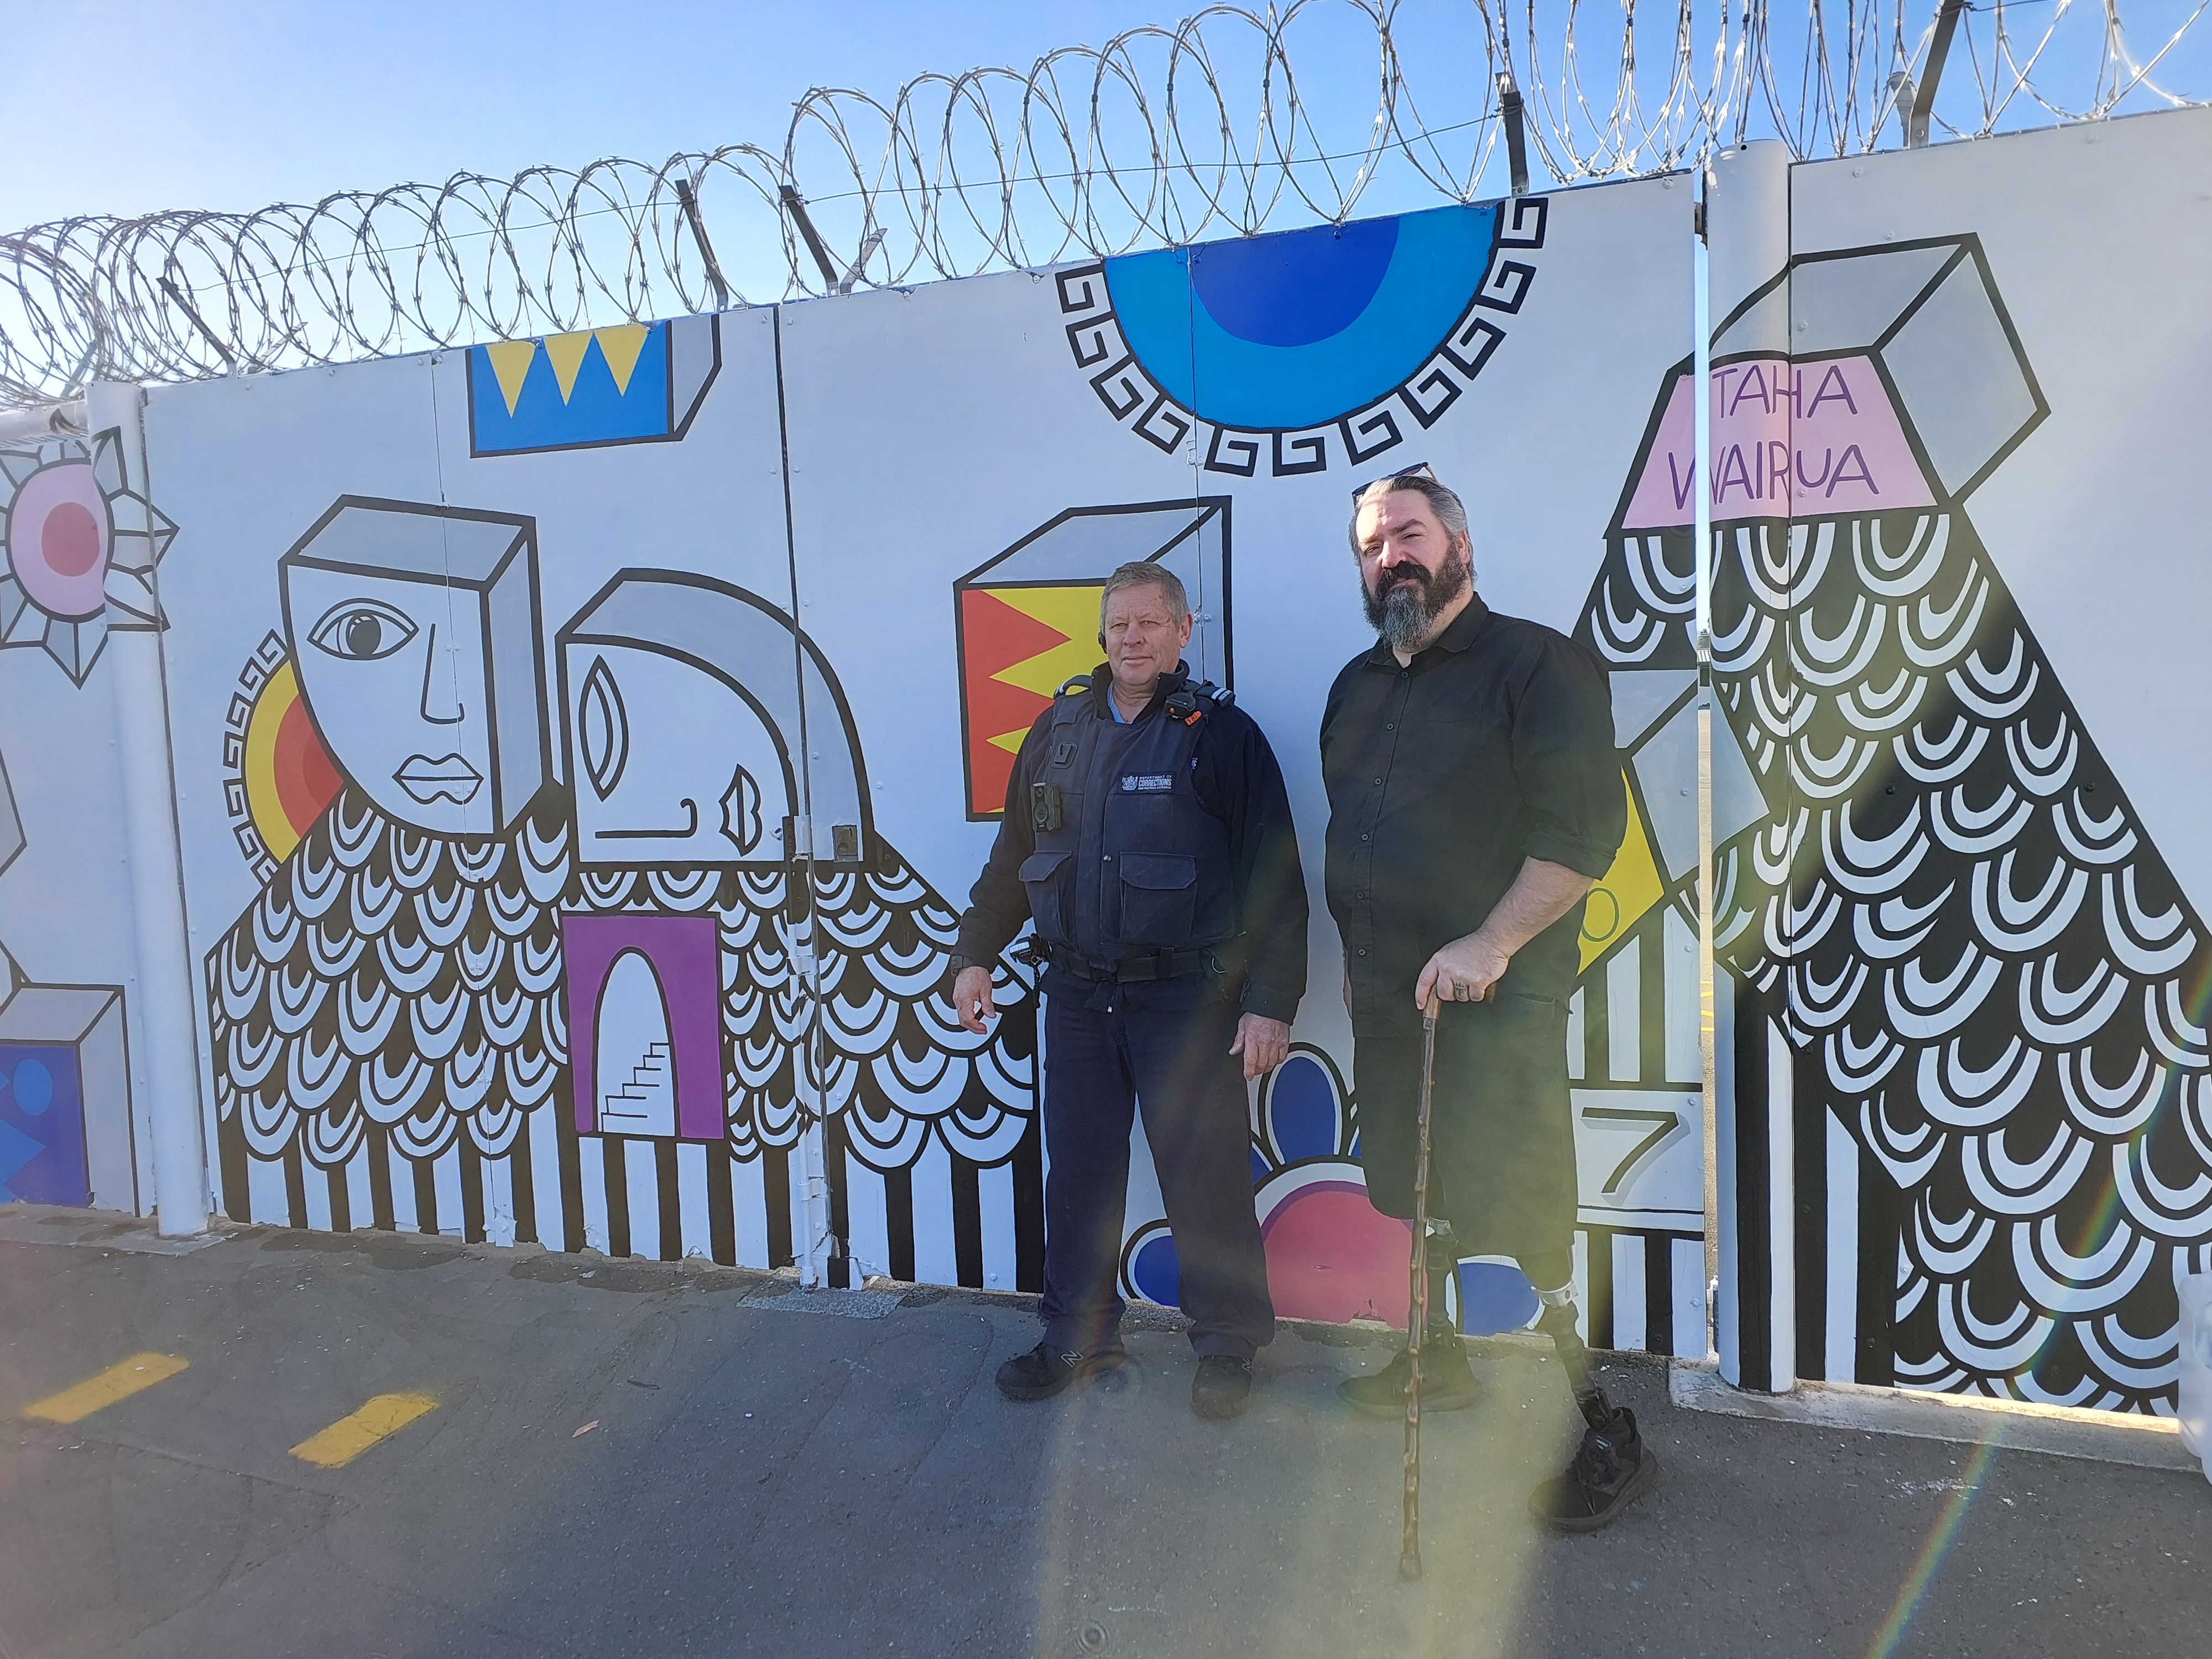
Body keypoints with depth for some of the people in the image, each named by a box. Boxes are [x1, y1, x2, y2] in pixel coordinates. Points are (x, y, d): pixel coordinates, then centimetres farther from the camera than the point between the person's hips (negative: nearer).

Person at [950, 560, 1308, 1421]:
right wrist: (975, 954, 13)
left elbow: (1273, 880, -6)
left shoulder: (1222, 733, -4)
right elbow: (1013, 855, 18)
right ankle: (1078, 1335, 29)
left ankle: (1228, 1344, 23)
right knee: (1077, 1171, 12)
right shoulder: (1060, 729, 10)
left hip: (1186, 997, -4)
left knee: (1205, 1176, 3)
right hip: (1078, 994, 4)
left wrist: (1271, 1002, -11)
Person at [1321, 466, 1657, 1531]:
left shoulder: (1536, 665, -8)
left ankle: (1599, 1433, 10)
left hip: (1495, 993, -7)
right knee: (1417, 1193, 18)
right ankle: (1439, 1362, 37)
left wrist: (1489, 943, -21)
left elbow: (1585, 827, -17)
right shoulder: (1356, 687, 15)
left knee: (1505, 1215, -6)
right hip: (1386, 994, 7)